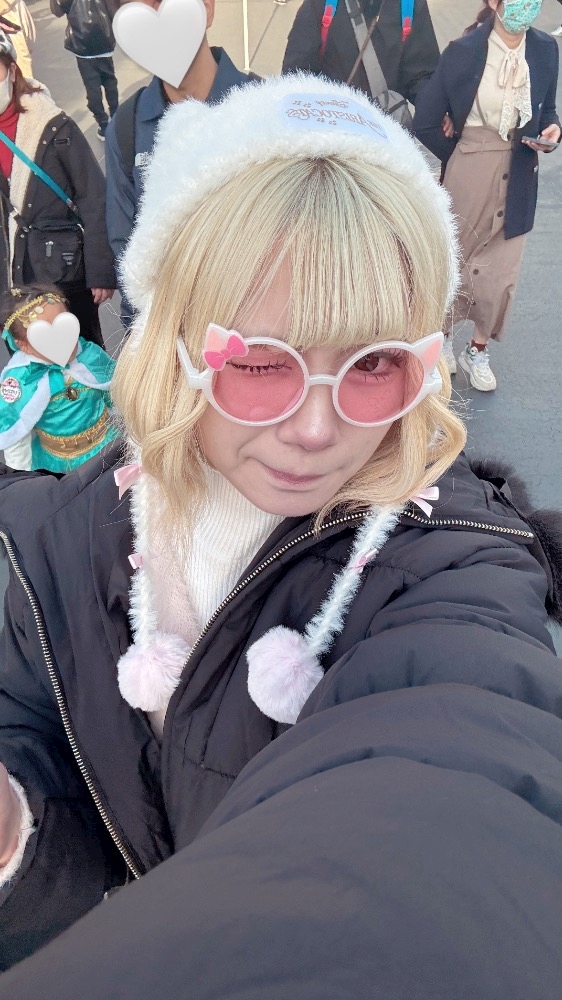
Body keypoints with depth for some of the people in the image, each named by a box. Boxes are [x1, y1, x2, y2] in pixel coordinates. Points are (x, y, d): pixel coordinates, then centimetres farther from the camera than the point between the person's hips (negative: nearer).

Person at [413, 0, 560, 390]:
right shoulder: (464, 50, -11)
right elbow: (426, 122, -9)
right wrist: (463, 157, 2)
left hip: (518, 177, 3)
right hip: (468, 174, -3)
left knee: (501, 268, 8)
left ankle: (478, 350, 26)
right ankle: (442, 337, 35)